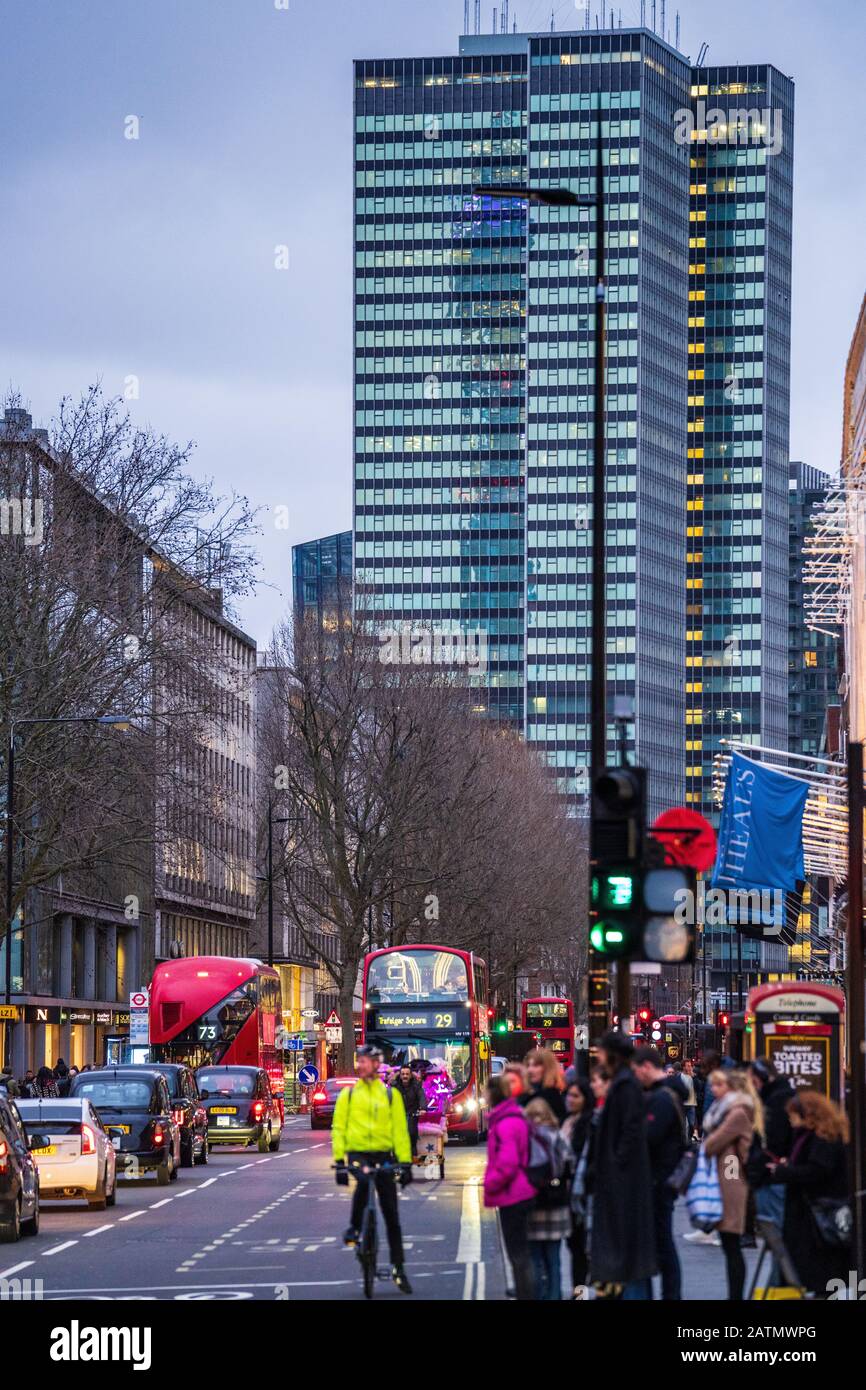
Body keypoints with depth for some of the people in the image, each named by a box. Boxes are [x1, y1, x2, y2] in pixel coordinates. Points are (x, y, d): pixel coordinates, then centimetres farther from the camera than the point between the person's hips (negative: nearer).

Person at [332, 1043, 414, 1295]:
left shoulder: (390, 1094, 7)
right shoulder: (348, 1094, 7)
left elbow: (400, 1130, 7)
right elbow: (338, 1128, 6)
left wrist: (405, 1163, 1)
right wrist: (339, 1161, -4)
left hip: (383, 1156, 1)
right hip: (357, 1154, -1)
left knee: (391, 1216, 4)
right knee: (363, 1180, -37)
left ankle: (398, 1268, 13)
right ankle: (354, 1228, -15)